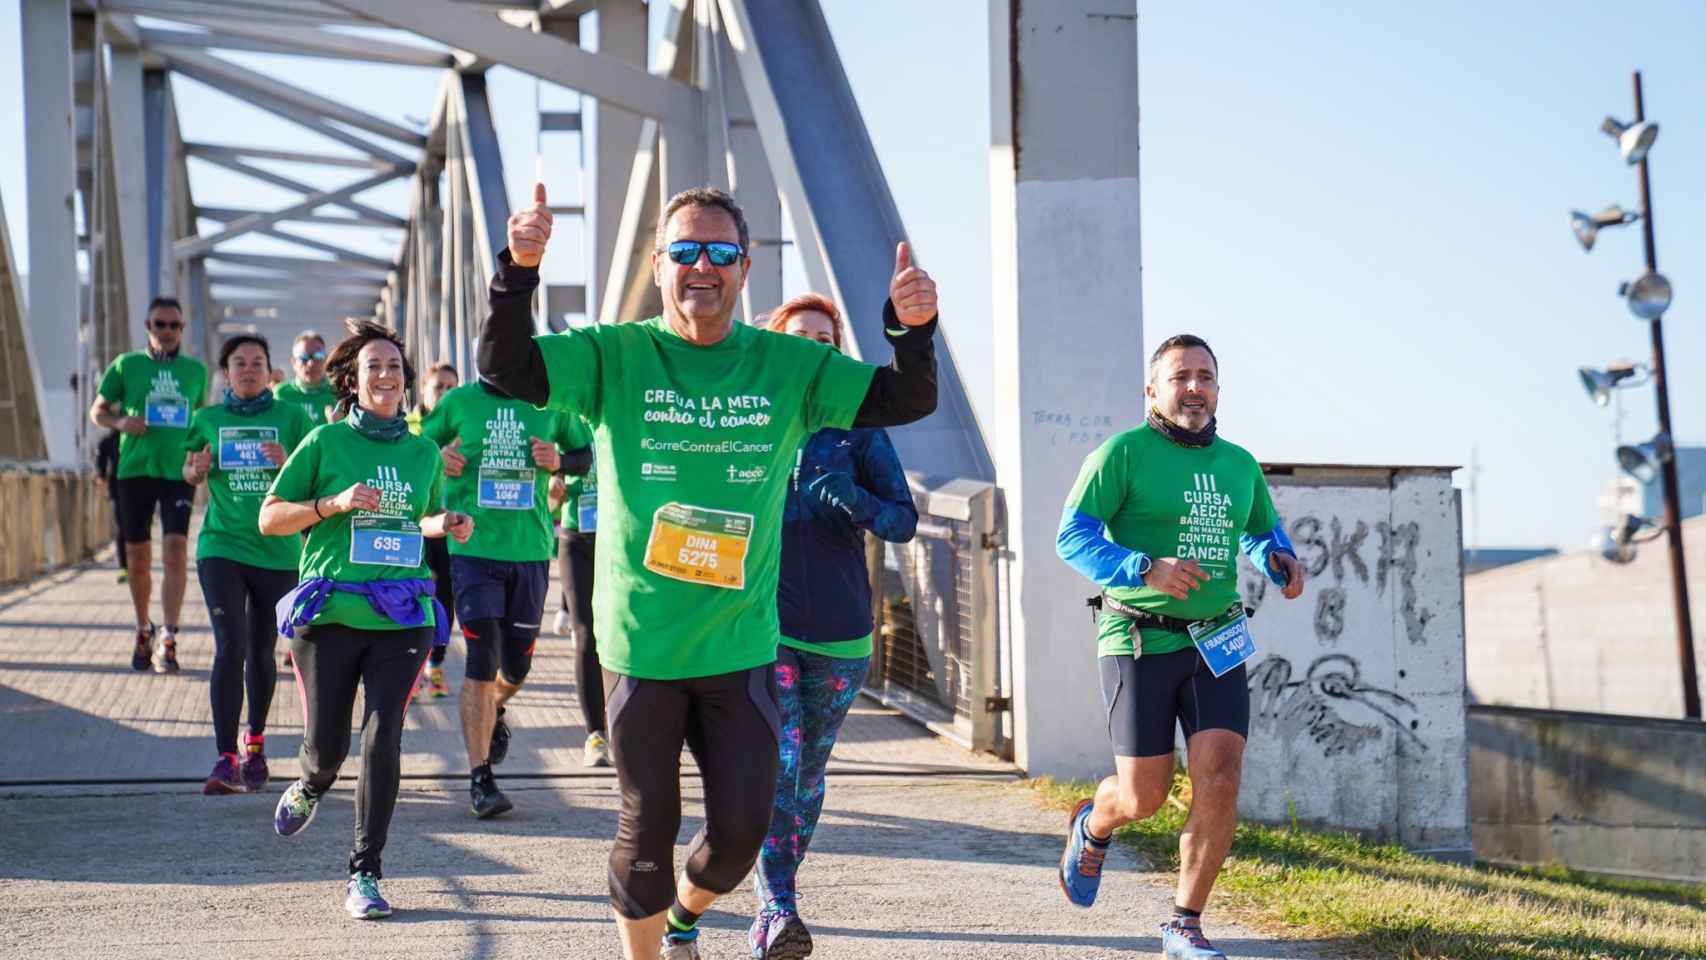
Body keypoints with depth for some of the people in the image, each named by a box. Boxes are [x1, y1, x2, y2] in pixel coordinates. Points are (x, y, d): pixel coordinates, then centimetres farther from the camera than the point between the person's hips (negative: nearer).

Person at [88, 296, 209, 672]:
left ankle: (168, 640, -16)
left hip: (179, 471, 0)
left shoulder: (196, 370, 8)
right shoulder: (126, 365, 3)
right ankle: (144, 631, 27)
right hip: (135, 469, 0)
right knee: (138, 556, 8)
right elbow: (98, 411, 9)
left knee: (176, 549, -14)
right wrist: (121, 422, -12)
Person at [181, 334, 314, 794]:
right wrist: (198, 468, -6)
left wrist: (288, 465, -22)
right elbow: (189, 473, 17)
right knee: (229, 648, -14)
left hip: (277, 550, 1)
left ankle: (255, 743, 34)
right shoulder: (209, 419, 6)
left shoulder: (290, 418, 2)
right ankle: (226, 760, -15)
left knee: (261, 652, 12)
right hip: (222, 546, -1)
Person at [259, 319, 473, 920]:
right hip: (330, 615, -2)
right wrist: (333, 504, -11)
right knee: (326, 747, 2)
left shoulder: (423, 453, 11)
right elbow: (269, 518, 3)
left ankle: (365, 874, -1)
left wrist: (445, 525, 6)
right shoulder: (325, 442, 1)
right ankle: (309, 787, 41)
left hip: (402, 619, 2)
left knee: (383, 740, -10)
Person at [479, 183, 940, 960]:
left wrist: (914, 328, -23)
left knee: (742, 829, 8)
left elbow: (907, 400, -2)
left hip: (742, 644, 2)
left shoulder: (789, 365, 1)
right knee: (648, 828, 7)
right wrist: (519, 270, -33)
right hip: (640, 642, -2)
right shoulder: (614, 356, -5)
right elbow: (504, 369, -16)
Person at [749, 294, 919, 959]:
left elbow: (905, 521, 0)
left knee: (808, 774, 11)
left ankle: (775, 900, 26)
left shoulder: (859, 427, 4)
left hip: (840, 633, 2)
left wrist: (857, 502, -20)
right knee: (777, 765, -17)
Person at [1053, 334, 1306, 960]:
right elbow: (1072, 537, -13)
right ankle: (1093, 828, 37)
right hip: (1139, 643, -4)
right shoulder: (1124, 454, -8)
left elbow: (1261, 533, 26)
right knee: (1146, 797, -1)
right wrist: (1146, 569, -28)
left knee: (1220, 781, -12)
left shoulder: (1240, 466, 9)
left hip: (1216, 643, 4)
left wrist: (1282, 561, 2)